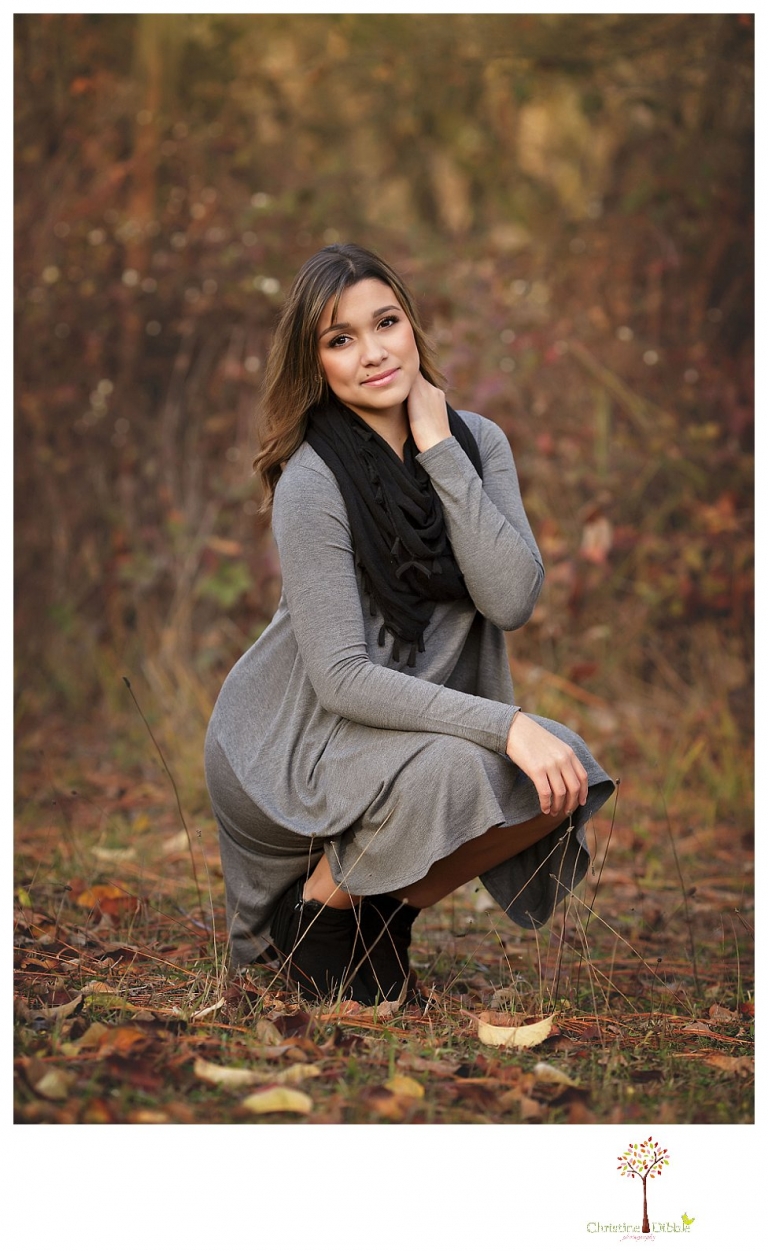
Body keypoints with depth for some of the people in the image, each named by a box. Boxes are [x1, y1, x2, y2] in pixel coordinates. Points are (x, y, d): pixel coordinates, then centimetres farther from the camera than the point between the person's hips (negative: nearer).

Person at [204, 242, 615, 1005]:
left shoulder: (475, 442, -2)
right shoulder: (312, 483, -20)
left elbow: (512, 601, -17)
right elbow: (342, 678, -24)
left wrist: (439, 450, -20)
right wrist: (505, 725, -31)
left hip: (424, 719, 6)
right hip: (292, 745, -6)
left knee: (565, 779, -17)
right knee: (450, 771, -33)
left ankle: (390, 907, 6)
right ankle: (313, 906, -4)